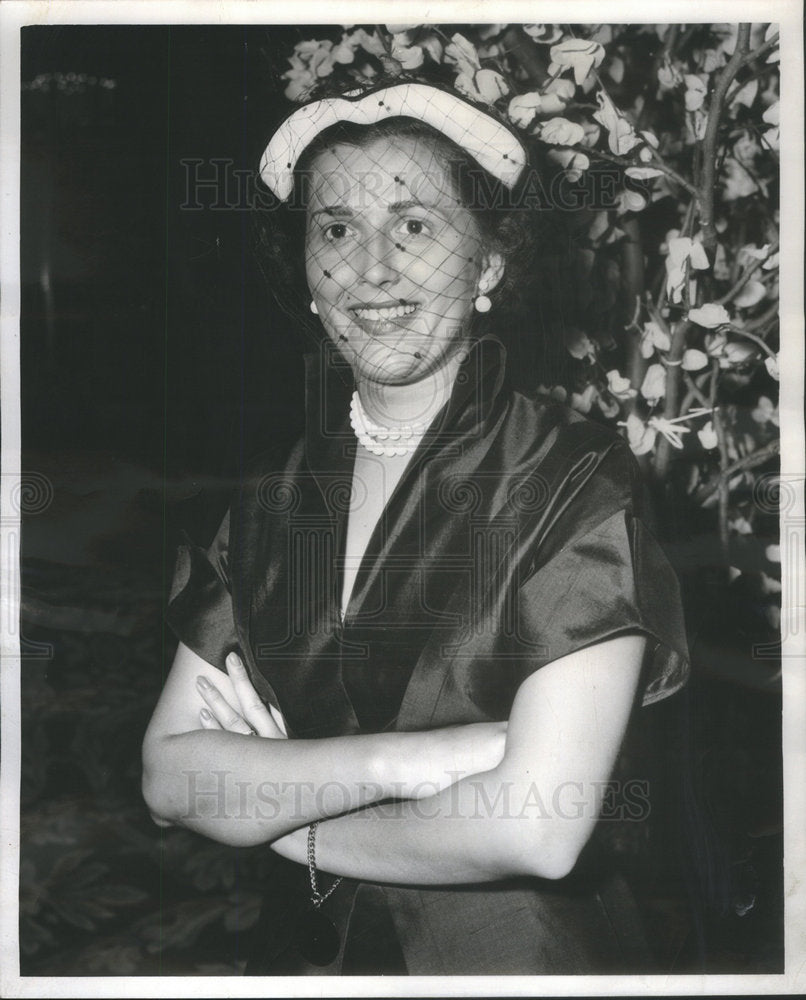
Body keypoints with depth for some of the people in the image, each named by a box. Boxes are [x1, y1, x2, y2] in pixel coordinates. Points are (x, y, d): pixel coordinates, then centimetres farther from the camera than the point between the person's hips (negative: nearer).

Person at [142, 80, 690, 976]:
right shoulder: (268, 496, -1)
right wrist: (408, 758, -23)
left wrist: (276, 810, -11)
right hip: (303, 953, 5)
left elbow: (538, 830, -24)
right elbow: (168, 776, -8)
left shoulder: (575, 487, -17)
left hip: (518, 956, -4)